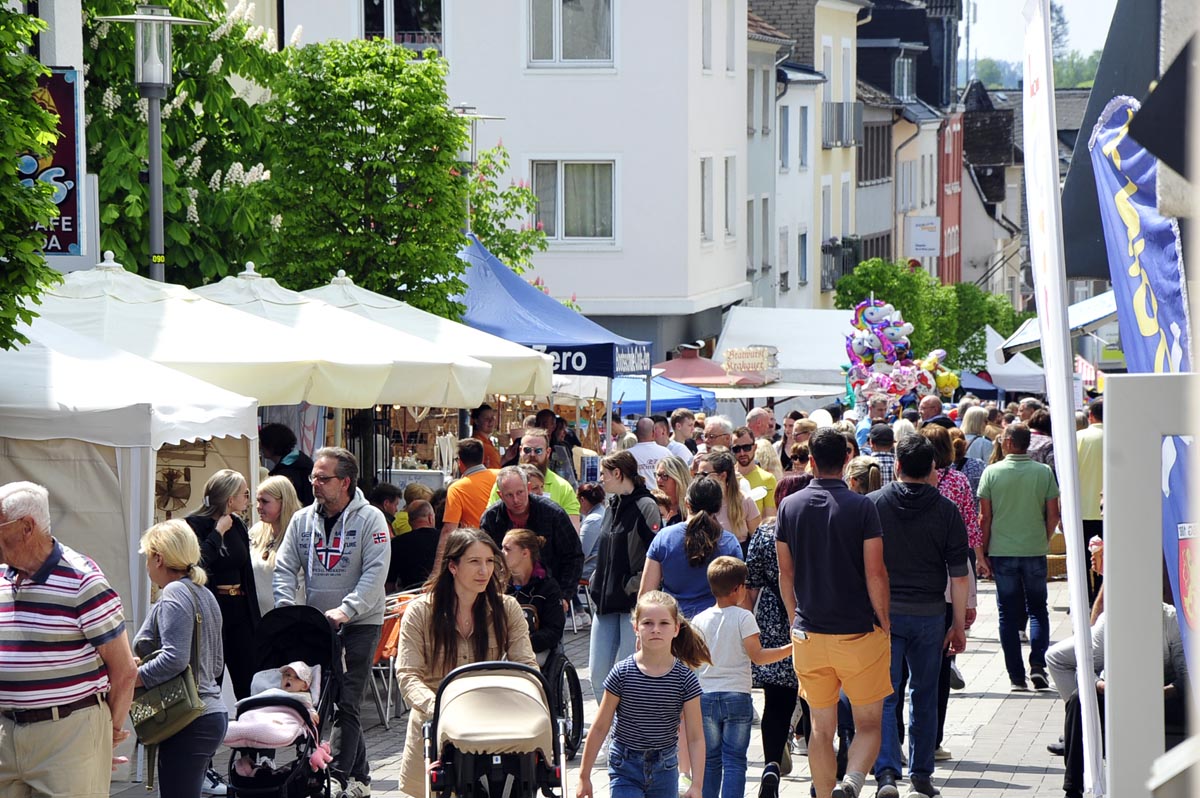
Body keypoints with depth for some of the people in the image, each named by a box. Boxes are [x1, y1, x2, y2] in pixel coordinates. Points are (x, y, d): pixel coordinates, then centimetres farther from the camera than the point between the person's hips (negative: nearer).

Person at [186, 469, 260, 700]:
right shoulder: (195, 525, -8)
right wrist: (219, 531, -16)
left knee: (249, 685, 2)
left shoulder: (238, 525, 13)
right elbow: (199, 562, -26)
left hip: (239, 609, 7)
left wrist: (256, 619, 16)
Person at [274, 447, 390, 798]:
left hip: (359, 624, -5)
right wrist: (287, 611, -10)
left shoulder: (370, 519, -6)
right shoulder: (302, 520, 9)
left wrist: (344, 611, -24)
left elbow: (374, 574, -14)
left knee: (346, 703, -10)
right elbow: (285, 569, 7)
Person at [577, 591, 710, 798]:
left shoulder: (685, 679, -7)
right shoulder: (622, 674, -10)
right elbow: (600, 728, -3)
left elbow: (695, 738, -5)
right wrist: (584, 776, 0)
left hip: (665, 770, 2)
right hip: (625, 768, -2)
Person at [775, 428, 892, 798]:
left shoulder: (790, 507, 0)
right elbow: (875, 573, -10)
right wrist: (884, 623, 2)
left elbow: (786, 573, 6)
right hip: (859, 633, -3)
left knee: (822, 728, 13)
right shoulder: (861, 507, -10)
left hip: (809, 635, 3)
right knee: (868, 723, 5)